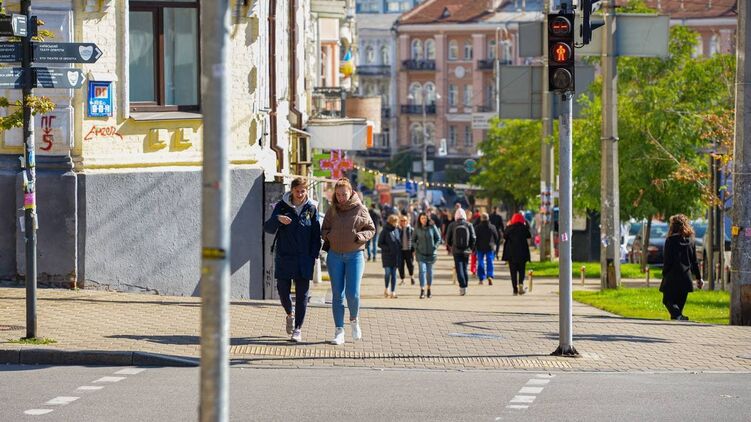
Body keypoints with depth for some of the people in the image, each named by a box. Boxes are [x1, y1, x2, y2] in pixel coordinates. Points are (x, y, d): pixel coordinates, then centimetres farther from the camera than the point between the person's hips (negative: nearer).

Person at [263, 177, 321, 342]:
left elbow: (316, 233, 5)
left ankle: (298, 329, 3)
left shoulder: (311, 208, 2)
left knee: (302, 294, -2)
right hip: (284, 256, 0)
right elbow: (268, 229, -7)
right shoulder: (282, 206, 0)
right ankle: (290, 315, 33)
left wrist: (314, 255, -3)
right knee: (283, 290, 2)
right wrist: (277, 219, -26)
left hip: (304, 259, 0)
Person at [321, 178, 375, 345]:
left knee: (353, 293, -10)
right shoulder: (332, 210, 5)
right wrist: (328, 236, -9)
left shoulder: (360, 209, -1)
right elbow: (324, 229, 14)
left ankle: (354, 320, 20)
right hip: (335, 256, 2)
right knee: (337, 295, 2)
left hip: (355, 255, -2)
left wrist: (361, 236, -14)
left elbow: (371, 229, 5)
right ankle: (339, 331, 5)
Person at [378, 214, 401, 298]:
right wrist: (388, 248, -15)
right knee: (387, 272, -9)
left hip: (396, 256, 4)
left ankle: (393, 291, 7)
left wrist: (399, 249, 3)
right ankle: (387, 289, 13)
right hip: (387, 256, -4)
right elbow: (380, 244, -4)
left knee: (394, 274, 4)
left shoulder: (397, 230, 9)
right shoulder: (385, 231, -6)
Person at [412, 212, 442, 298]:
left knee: (429, 271, 11)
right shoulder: (417, 229, -1)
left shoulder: (432, 227, -3)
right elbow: (413, 240, 12)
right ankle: (422, 291, -15)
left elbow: (438, 238, 5)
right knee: (422, 270, -13)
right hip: (421, 253, -1)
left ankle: (429, 289, 27)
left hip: (431, 253, 1)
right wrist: (416, 247, -3)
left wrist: (435, 247, -6)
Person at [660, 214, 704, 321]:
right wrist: (698, 277, 15)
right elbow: (695, 261, 9)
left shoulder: (670, 240, -8)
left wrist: (664, 275, 1)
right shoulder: (690, 240, 6)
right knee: (680, 302, 14)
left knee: (668, 300, 2)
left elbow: (667, 261, -9)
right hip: (686, 278, 5)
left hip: (672, 277, -5)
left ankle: (678, 316, -23)